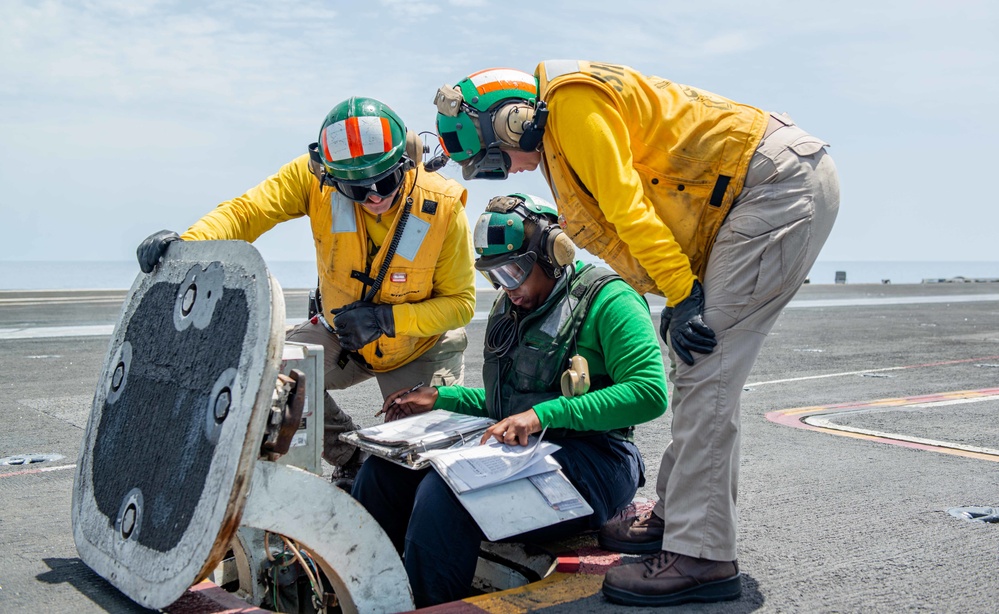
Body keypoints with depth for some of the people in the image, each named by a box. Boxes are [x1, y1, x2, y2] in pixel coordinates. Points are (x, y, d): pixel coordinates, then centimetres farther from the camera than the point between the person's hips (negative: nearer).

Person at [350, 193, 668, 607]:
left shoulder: (608, 301, -7)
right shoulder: (511, 308, 19)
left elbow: (650, 393, -20)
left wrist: (543, 414, -25)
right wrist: (440, 398, 13)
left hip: (589, 463, -8)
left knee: (446, 489, -31)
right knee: (385, 468, -8)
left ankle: (427, 605, -14)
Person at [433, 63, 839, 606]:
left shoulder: (572, 99, -12)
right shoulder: (560, 137, 18)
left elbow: (628, 206, -19)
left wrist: (681, 296, -18)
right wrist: (681, 297, 2)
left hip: (781, 182, -10)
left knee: (705, 369, -15)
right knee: (698, 361, 12)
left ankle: (698, 557, -13)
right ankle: (680, 514, 21)